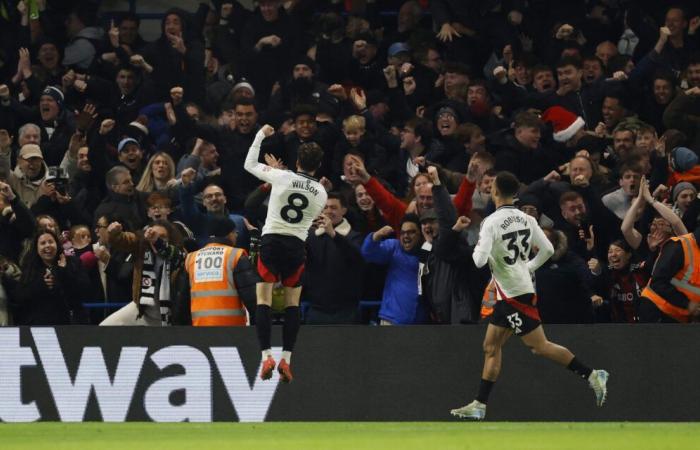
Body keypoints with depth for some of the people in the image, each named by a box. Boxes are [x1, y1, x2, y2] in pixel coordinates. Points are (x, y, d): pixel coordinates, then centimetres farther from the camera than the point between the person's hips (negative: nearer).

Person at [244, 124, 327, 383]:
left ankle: (266, 356, -13)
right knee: (293, 303, 11)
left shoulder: (282, 177, -4)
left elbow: (249, 165, 9)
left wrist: (261, 135, 22)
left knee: (263, 299, 0)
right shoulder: (321, 194, 5)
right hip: (297, 245, 2)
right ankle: (286, 359, 1)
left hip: (272, 240, -2)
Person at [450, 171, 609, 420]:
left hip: (514, 294, -9)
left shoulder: (491, 222, -16)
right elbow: (548, 249, 8)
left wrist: (477, 249, 0)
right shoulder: (526, 219, 7)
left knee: (539, 346, -6)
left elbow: (480, 260, -22)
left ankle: (591, 375, -8)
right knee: (491, 346, 10)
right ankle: (479, 405, 10)